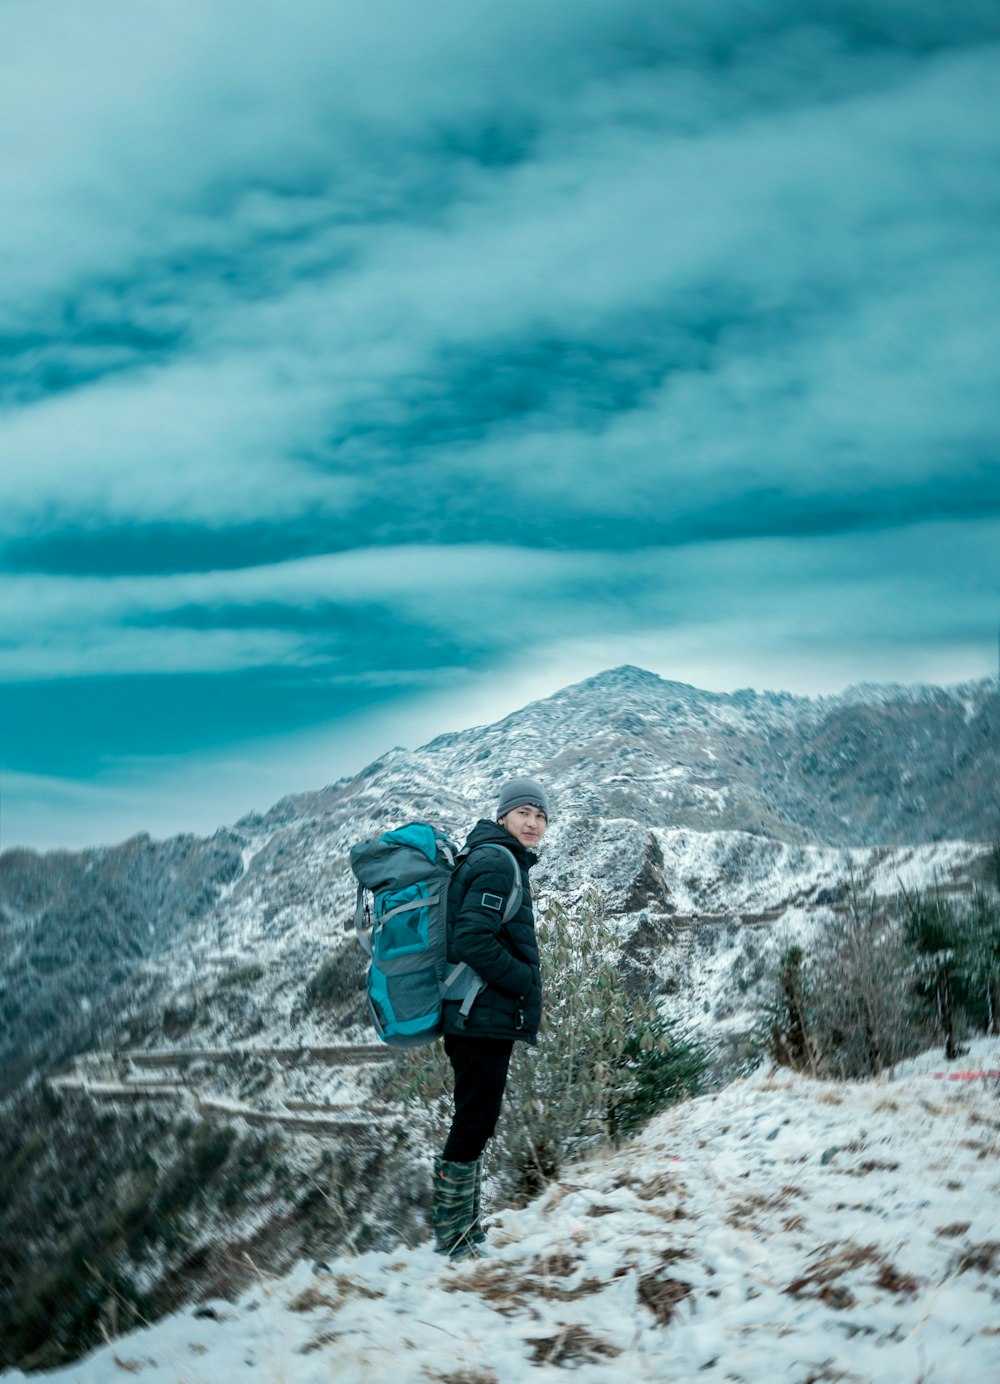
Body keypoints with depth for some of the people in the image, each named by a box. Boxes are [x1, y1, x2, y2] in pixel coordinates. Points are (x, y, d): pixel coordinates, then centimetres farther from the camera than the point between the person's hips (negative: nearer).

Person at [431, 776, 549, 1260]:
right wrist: (526, 983, -13)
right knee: (474, 1124, -6)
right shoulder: (498, 863, -13)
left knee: (474, 1124, 15)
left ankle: (464, 1233, 23)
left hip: (475, 1018, 11)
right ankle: (453, 1237, 0)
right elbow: (473, 940, -23)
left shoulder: (496, 861, 19)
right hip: (485, 1018, -11)